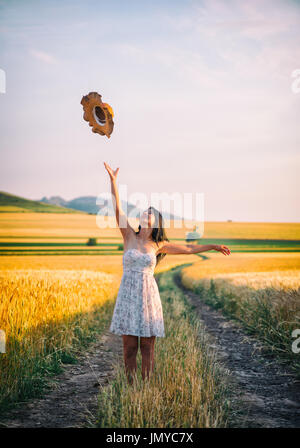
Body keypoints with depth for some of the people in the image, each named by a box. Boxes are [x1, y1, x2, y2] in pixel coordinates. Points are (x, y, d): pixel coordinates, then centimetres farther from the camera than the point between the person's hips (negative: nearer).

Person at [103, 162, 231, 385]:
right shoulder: (129, 235, 3)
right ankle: (130, 386, 11)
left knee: (148, 345, 4)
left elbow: (188, 248, 16)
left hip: (148, 296, 1)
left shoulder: (158, 245, 7)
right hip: (128, 295, -1)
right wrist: (113, 180, -14)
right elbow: (118, 209, -6)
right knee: (129, 346, 2)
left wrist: (213, 246, 18)